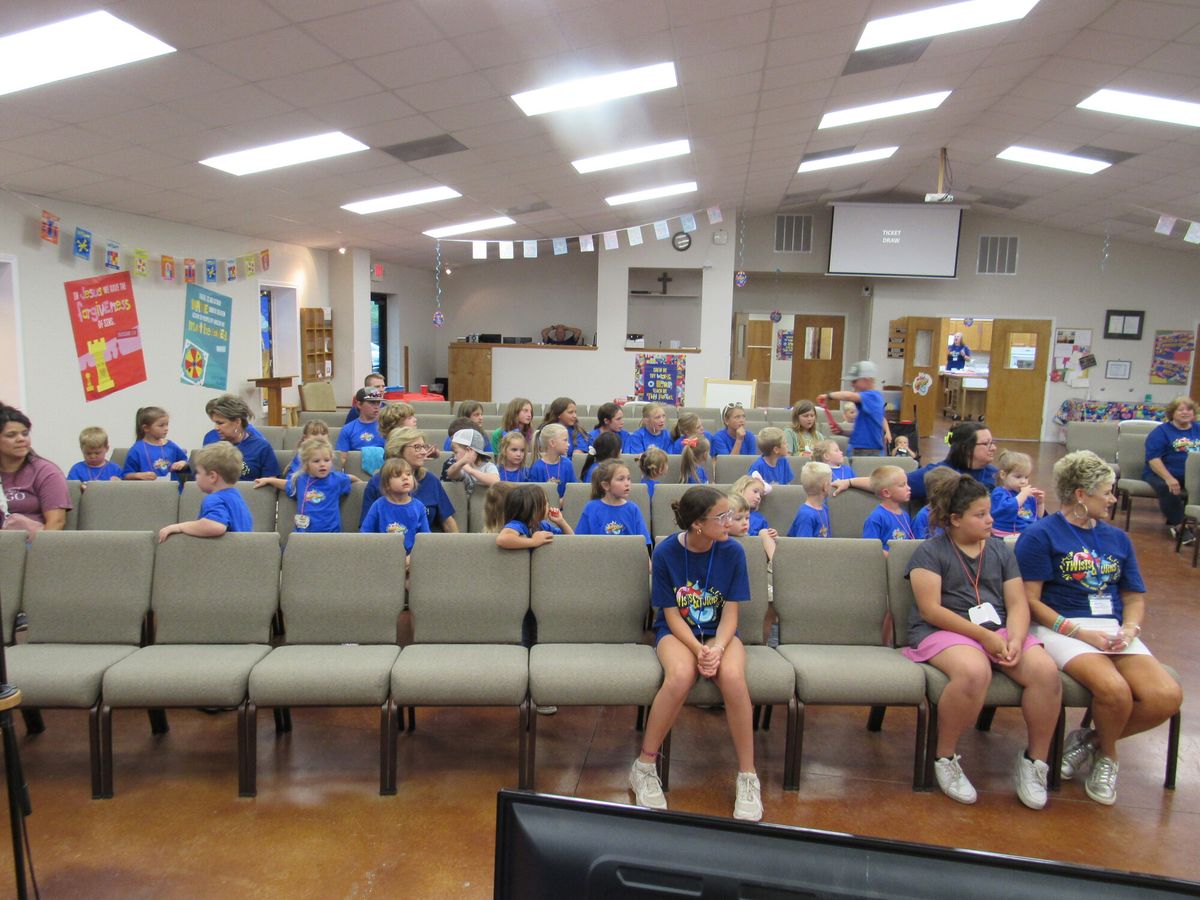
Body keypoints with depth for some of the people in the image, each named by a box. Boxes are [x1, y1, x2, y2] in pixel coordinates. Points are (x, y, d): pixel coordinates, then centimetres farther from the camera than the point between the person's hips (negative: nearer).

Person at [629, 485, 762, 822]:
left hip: (720, 632, 1)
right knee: (680, 675, -35)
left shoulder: (732, 551, -9)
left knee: (732, 676, -33)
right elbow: (671, 615, -9)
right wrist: (698, 649, -24)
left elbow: (730, 611, -6)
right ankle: (644, 767, -14)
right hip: (677, 632, -1)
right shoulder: (666, 552, -13)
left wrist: (717, 648, -24)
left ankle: (748, 777, -14)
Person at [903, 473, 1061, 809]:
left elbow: (1017, 604, 10)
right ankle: (944, 759, -15)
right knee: (974, 671, -38)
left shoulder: (1001, 550, 17)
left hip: (999, 629, 5)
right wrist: (984, 636, -15)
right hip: (942, 631, -5)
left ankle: (1034, 761, -2)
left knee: (1046, 670, -24)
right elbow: (930, 609, -9)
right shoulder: (930, 552, 1)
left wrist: (1015, 639, -12)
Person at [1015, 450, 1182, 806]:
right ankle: (1106, 756, 5)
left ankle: (1090, 739, 7)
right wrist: (1080, 632, -15)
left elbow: (1134, 598, 19)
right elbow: (1030, 601, -7)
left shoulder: (1117, 538, 19)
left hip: (1113, 630, 6)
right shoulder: (1040, 535, -2)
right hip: (1060, 629, -6)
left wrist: (1130, 629, -2)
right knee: (1115, 690, -31)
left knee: (1167, 697, -19)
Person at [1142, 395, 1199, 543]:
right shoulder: (1161, 432, 2)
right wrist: (1169, 478, -24)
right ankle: (1178, 525, -17)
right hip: (1162, 474, -4)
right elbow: (1153, 459, -9)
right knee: (1168, 488, -36)